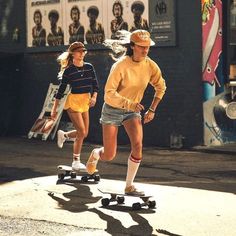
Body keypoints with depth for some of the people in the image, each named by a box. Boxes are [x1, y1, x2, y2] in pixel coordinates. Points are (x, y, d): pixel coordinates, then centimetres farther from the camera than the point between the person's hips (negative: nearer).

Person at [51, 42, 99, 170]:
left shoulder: (89, 67, 5)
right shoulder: (68, 70, -8)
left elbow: (95, 85, 6)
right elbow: (61, 90, -4)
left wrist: (94, 97, -14)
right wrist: (54, 109, -3)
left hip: (85, 103, 6)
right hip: (73, 101, -6)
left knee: (84, 133, 8)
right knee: (81, 132, -11)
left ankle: (64, 136, 37)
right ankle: (76, 162, 0)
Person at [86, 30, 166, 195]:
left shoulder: (150, 66, -9)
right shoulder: (120, 66, -23)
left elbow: (161, 87, 9)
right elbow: (109, 94, -25)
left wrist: (152, 110, 4)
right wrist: (129, 104, -37)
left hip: (133, 111, 4)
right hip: (113, 109, -4)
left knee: (138, 144, -21)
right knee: (109, 156, -2)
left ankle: (129, 186, -6)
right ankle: (96, 154, 38)